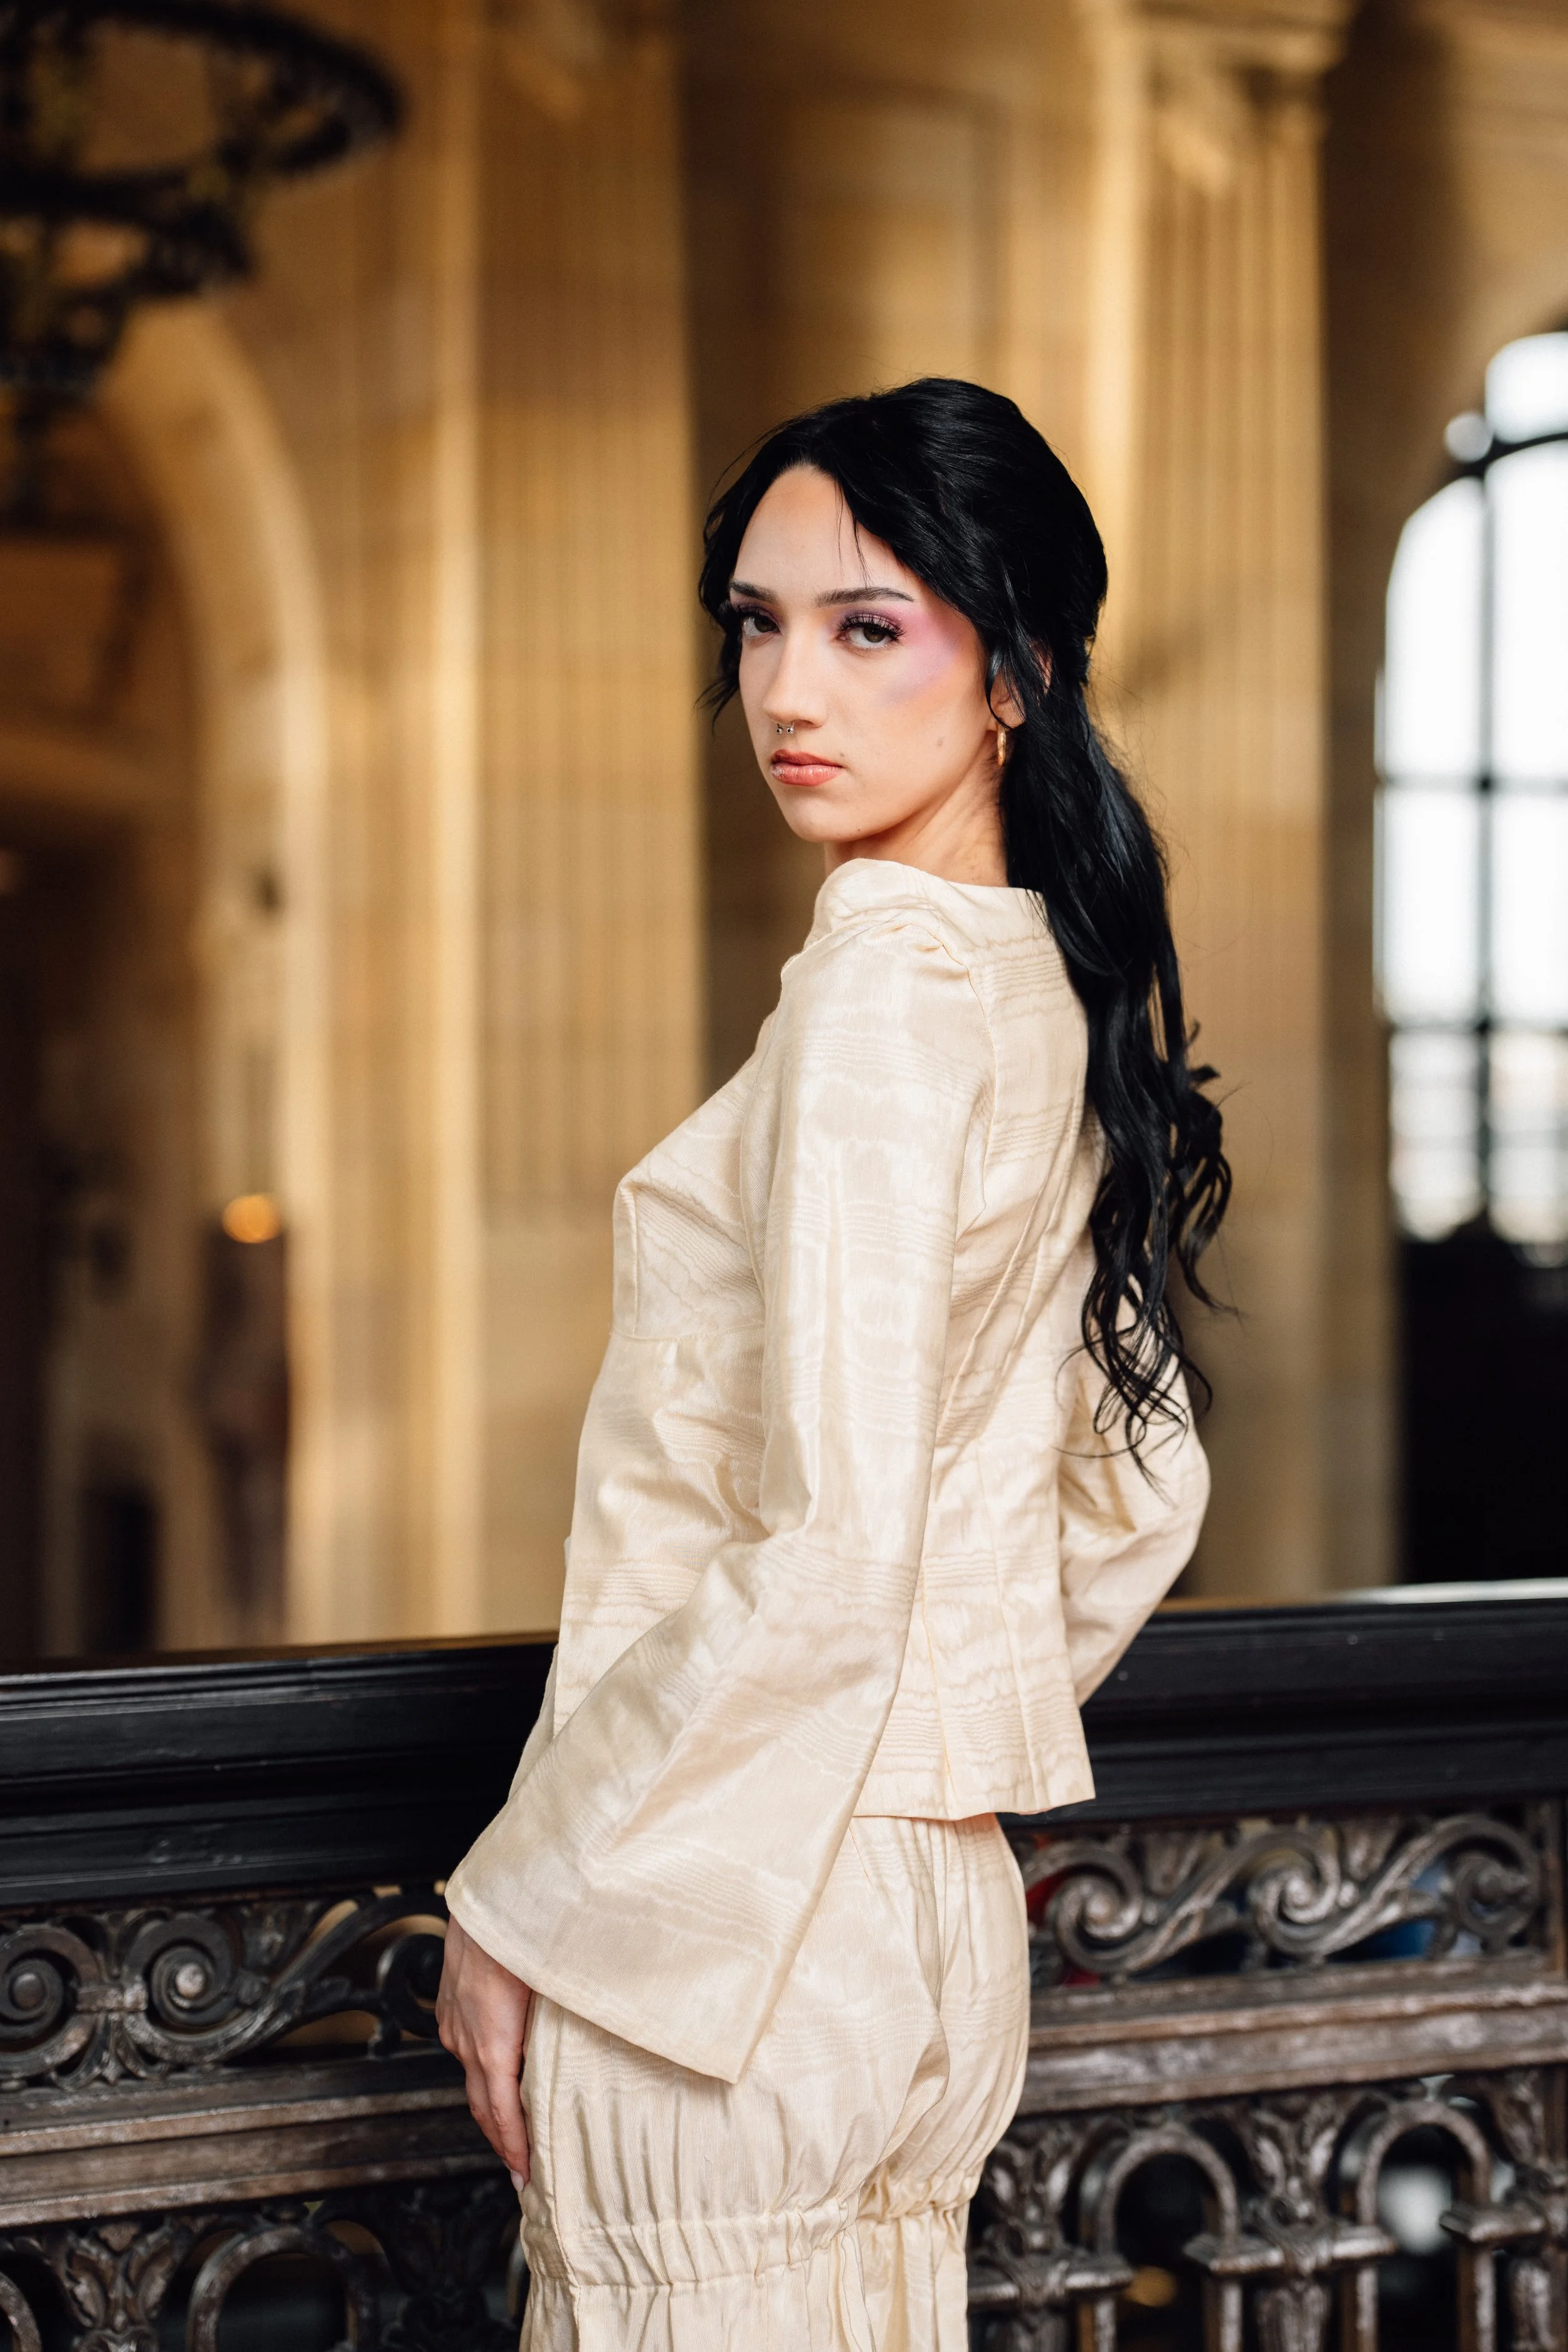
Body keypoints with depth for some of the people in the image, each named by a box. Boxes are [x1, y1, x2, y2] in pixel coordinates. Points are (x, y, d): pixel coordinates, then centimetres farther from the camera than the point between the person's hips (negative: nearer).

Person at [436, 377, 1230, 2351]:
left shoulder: (884, 992, -18)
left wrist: (522, 1897, -14)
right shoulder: (1061, 993, 8)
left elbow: (826, 1560, -22)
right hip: (945, 1901, 9)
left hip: (732, 1918, -9)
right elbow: (1142, 1497, 16)